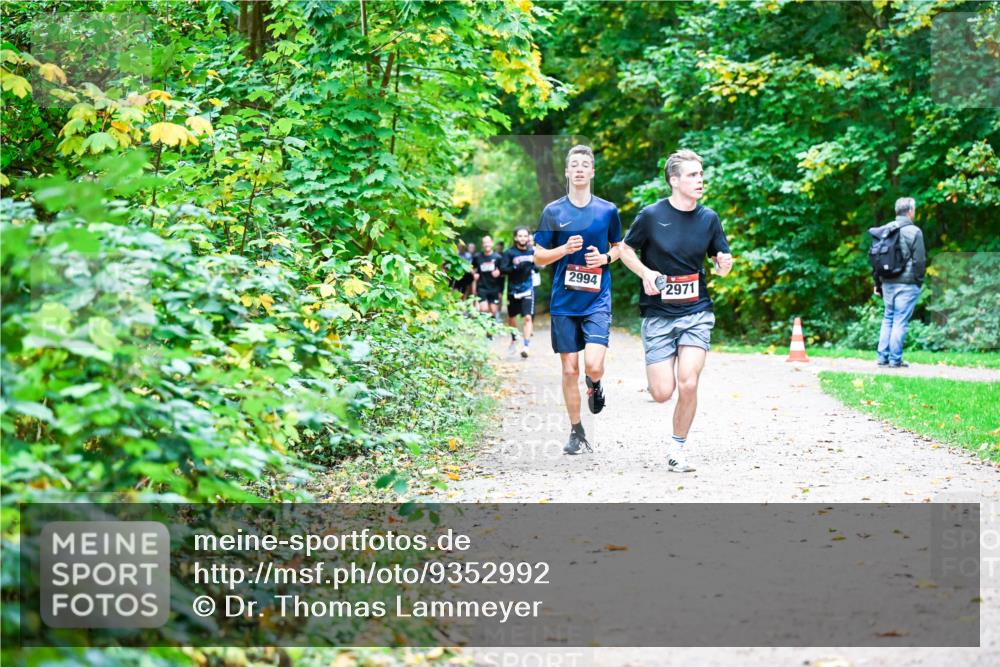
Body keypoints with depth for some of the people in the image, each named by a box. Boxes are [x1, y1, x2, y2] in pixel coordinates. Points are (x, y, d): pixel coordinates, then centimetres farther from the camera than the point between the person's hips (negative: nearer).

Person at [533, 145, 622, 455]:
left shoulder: (608, 210, 4)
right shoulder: (553, 211, 2)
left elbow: (619, 247, 18)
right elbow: (539, 257, 5)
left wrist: (605, 258, -4)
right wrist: (565, 249, -13)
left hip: (598, 300, -1)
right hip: (564, 301, 1)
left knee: (593, 364, -17)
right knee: (569, 369, 3)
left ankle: (594, 387, 21)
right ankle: (576, 432, 17)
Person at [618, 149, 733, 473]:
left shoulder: (708, 218, 2)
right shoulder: (651, 215, -7)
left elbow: (722, 260, 12)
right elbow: (625, 250, 5)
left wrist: (724, 265, -11)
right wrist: (646, 273, -13)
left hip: (696, 312, 1)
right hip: (658, 314, -1)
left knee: (688, 384, -15)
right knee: (662, 393, -6)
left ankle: (677, 449, 6)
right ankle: (661, 370, 33)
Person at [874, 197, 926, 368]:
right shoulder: (914, 232, -10)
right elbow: (919, 260, -10)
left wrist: (877, 282, 18)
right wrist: (919, 280, 2)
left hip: (887, 283, 6)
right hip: (906, 283, -6)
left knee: (887, 319, 15)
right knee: (900, 320, -2)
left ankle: (882, 356, 14)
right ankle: (895, 359, -1)